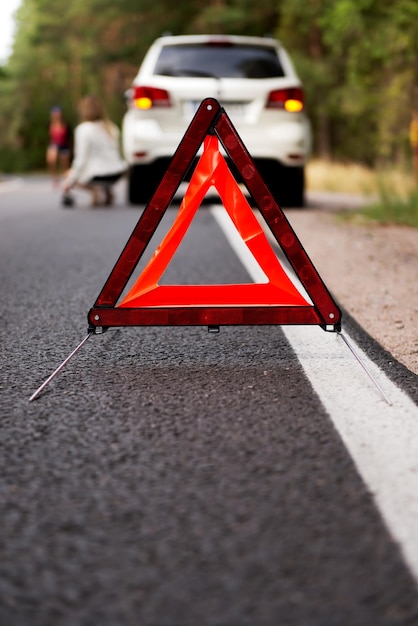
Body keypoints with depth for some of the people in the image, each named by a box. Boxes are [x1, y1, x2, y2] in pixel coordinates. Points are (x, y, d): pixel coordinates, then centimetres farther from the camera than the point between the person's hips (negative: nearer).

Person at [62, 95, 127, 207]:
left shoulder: (84, 129, -11)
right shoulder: (112, 127, 6)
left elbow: (81, 159, -14)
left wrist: (69, 182, -8)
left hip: (98, 175, -7)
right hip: (117, 173, 7)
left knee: (69, 175, 20)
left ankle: (95, 189, -4)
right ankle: (107, 191, 13)